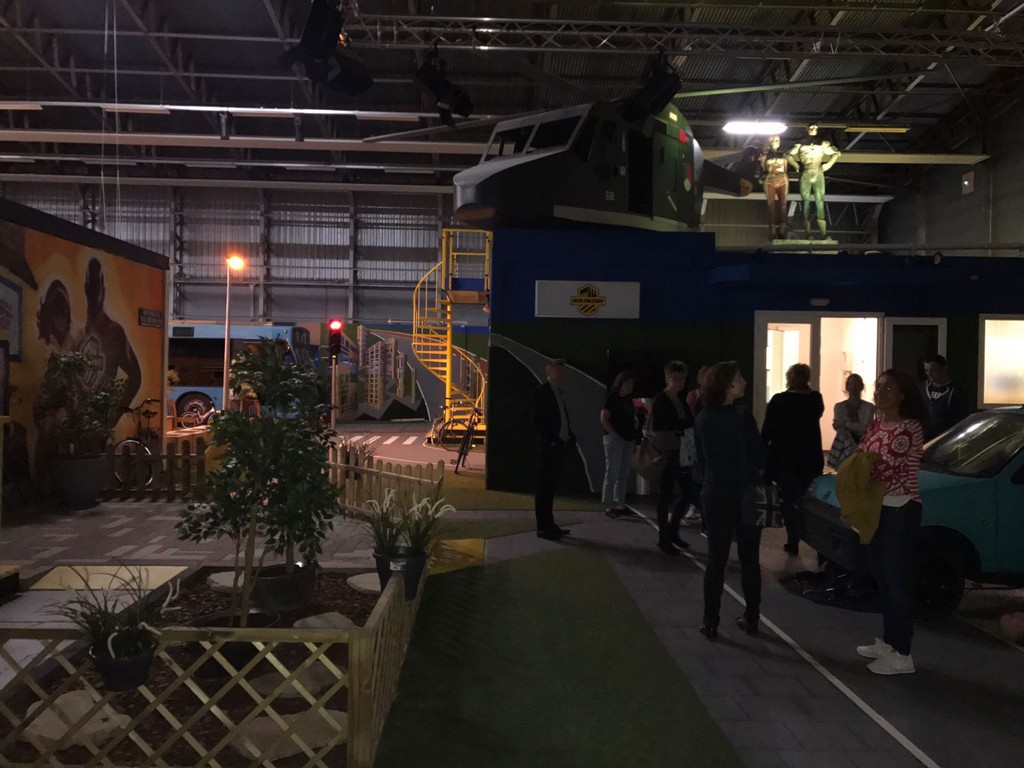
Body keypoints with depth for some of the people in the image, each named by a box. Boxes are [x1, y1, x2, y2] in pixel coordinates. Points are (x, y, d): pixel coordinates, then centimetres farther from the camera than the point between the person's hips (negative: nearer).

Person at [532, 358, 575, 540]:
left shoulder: (558, 392, 16)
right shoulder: (542, 392, -8)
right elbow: (537, 422, -13)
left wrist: (570, 436, 6)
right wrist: (552, 440, -18)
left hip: (558, 446, 8)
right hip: (548, 447, -8)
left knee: (550, 486, 14)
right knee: (544, 486, -3)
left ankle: (549, 525, 21)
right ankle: (543, 527, 2)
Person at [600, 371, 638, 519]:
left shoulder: (628, 399, 13)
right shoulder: (612, 398, -8)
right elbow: (604, 419, -14)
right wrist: (615, 435, -15)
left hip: (627, 440, 8)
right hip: (614, 439, -8)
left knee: (623, 474, 11)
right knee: (612, 473, -5)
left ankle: (620, 505, 19)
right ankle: (610, 506, -2)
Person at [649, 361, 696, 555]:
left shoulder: (681, 399, 13)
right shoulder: (660, 400, -9)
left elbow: (687, 423, 9)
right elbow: (673, 423, -16)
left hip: (682, 453, 7)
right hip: (666, 454, -7)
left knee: (687, 492, 8)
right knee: (666, 495, 1)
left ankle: (672, 531, 26)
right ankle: (664, 539, 12)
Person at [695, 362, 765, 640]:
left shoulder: (703, 418, -1)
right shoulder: (742, 415, -15)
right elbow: (759, 457, -9)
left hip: (715, 495, 3)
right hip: (745, 495, -3)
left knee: (716, 560, 8)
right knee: (750, 559, 11)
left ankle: (711, 623, 9)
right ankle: (751, 618, 19)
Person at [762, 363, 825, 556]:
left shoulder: (778, 400, -11)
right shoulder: (816, 399, -3)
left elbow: (768, 430, -9)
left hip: (784, 457, -3)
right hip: (811, 457, 3)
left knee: (789, 500, 6)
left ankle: (793, 542, 6)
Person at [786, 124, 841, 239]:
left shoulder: (822, 143, 9)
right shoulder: (801, 143, 8)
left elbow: (836, 153, 13)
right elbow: (788, 155, 10)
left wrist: (828, 165, 4)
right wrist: (797, 166, 3)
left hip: (818, 174, 0)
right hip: (805, 175, 0)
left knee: (820, 202, -6)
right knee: (806, 202, -3)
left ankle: (823, 234, -10)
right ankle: (808, 234, -2)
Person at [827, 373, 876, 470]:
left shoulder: (869, 407, 3)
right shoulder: (839, 407, 6)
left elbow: (865, 428, -8)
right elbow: (840, 430, -5)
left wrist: (845, 424, -20)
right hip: (842, 449, 1)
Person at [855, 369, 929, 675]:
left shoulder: (909, 428, -17)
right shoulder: (875, 425, 9)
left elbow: (892, 474, -20)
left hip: (900, 510, -8)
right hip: (876, 508, 9)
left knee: (898, 581, -2)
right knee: (882, 578, 16)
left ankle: (902, 655, 6)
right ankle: (887, 642, 29)